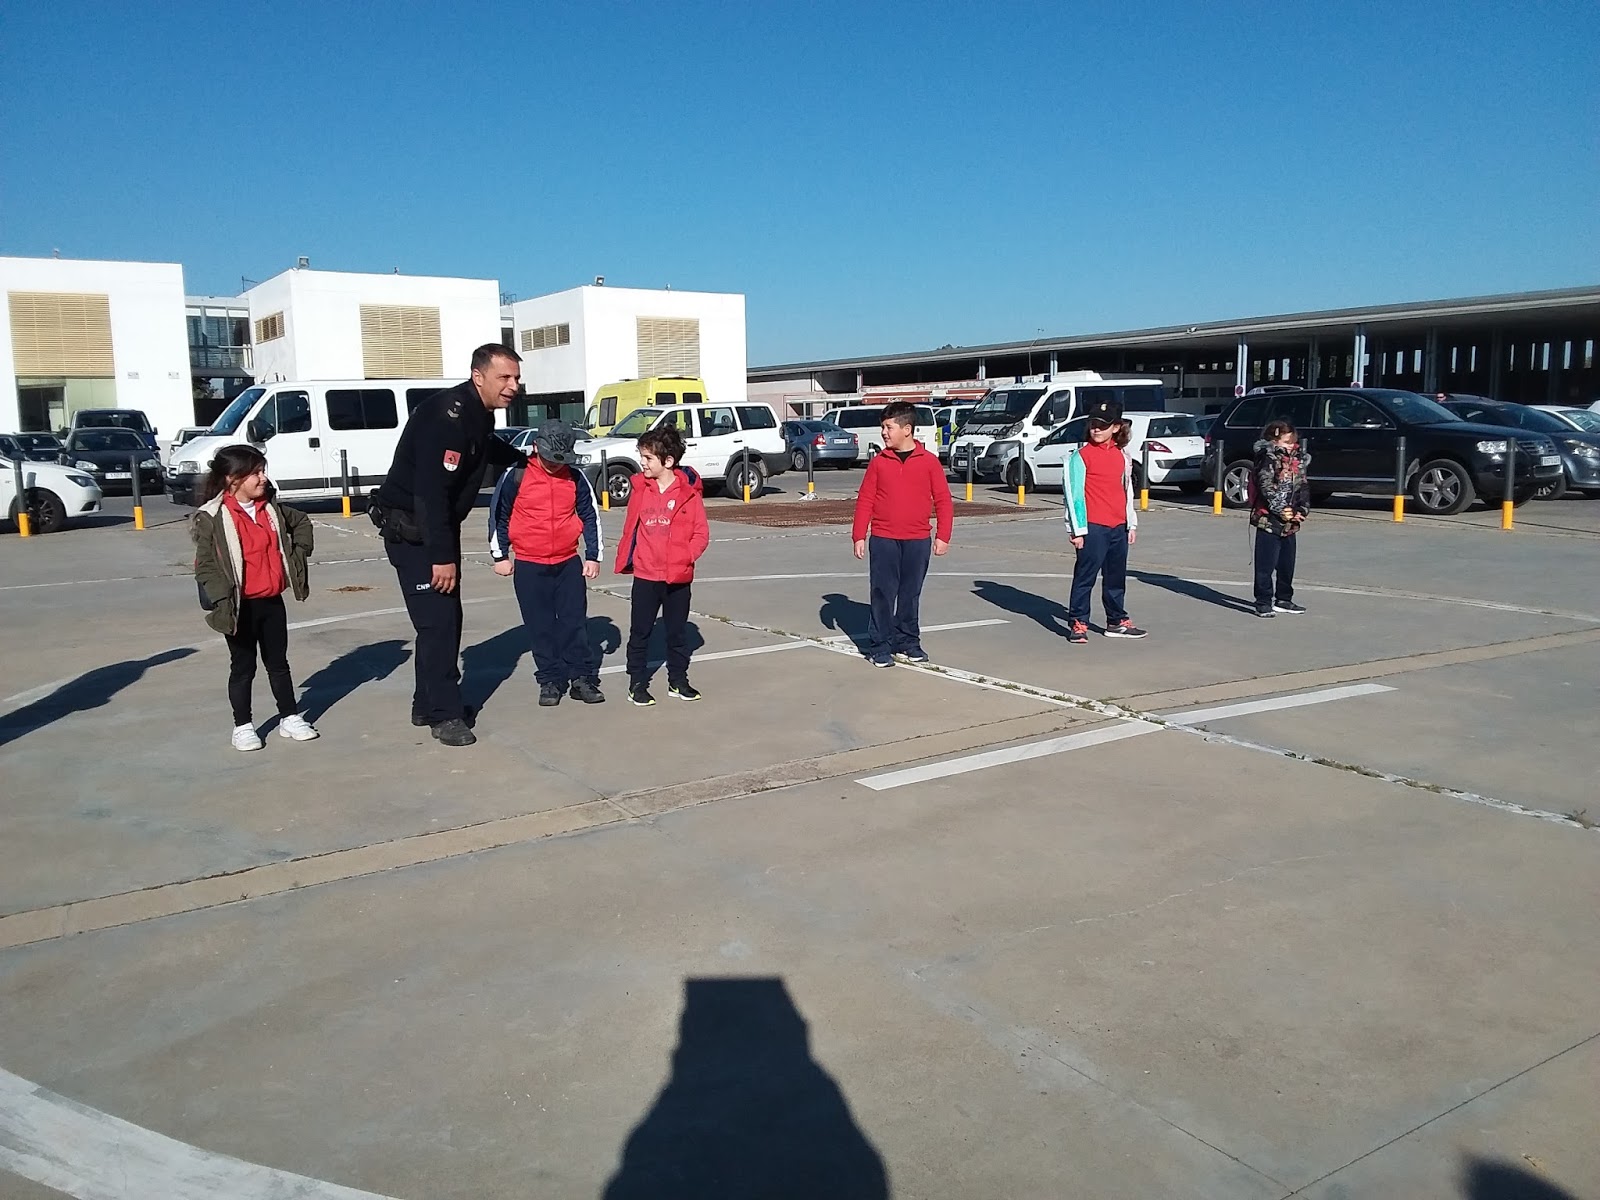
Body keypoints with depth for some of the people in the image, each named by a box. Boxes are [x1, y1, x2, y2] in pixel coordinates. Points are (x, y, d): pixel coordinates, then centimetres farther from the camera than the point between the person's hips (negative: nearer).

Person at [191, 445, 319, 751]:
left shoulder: (271, 508, 5)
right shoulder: (213, 518, -12)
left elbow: (301, 522, 25)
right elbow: (205, 565, -13)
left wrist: (299, 552, 13)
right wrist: (222, 598, -22)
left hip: (272, 600, 5)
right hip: (241, 606, -5)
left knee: (278, 662, 14)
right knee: (243, 667, 6)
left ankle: (290, 717, 24)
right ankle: (242, 726, 17)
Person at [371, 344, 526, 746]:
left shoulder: (479, 413, 5)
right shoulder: (447, 415, -25)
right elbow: (431, 490, -30)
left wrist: (526, 460, 25)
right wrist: (441, 555, -30)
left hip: (438, 526, 10)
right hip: (410, 529, -10)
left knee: (447, 617, 14)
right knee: (437, 620, -12)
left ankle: (428, 704, 25)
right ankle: (444, 714, -4)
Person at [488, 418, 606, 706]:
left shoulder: (576, 478, -1)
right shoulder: (516, 475, -8)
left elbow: (590, 516, 7)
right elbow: (498, 515, 1)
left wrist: (593, 556, 4)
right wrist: (500, 555, 2)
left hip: (569, 563, 2)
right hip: (529, 565, -1)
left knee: (575, 622, 3)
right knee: (540, 626, 5)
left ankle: (582, 677, 11)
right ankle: (550, 680, 13)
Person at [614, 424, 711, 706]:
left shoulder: (688, 492, -7)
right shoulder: (640, 488, 1)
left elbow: (701, 533, -5)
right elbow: (630, 528, 9)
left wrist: (686, 556, -17)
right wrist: (624, 559, 2)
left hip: (678, 577, -1)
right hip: (645, 575, 1)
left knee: (678, 632, 11)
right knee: (640, 632, 6)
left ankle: (678, 680, 25)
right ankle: (637, 683, 16)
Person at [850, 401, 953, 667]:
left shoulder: (929, 462, 0)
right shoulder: (879, 462, 2)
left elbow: (943, 500, 2)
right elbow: (865, 500, 3)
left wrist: (942, 536, -4)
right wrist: (859, 536, -1)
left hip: (917, 541, 0)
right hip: (883, 540, 0)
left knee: (911, 594, 10)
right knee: (882, 594, 0)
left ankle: (908, 642, 22)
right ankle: (879, 646, 8)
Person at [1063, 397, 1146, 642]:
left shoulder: (1122, 455, 12)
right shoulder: (1081, 455, -6)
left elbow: (1127, 490, 19)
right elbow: (1074, 493, -8)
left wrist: (1132, 524, 17)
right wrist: (1078, 529, -12)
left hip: (1119, 527, 6)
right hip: (1093, 527, -6)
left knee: (1117, 577, 14)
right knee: (1085, 576, -4)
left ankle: (1117, 621, 25)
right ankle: (1078, 623, 3)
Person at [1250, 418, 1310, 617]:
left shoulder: (1298, 461, 12)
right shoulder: (1269, 459, -10)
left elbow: (1304, 488, 13)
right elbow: (1266, 487, -18)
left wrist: (1301, 511, -1)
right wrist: (1280, 510, -20)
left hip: (1290, 524, 7)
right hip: (1269, 521, -7)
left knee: (1287, 565, 15)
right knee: (1266, 566, -3)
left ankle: (1283, 600, 27)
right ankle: (1263, 603, 3)